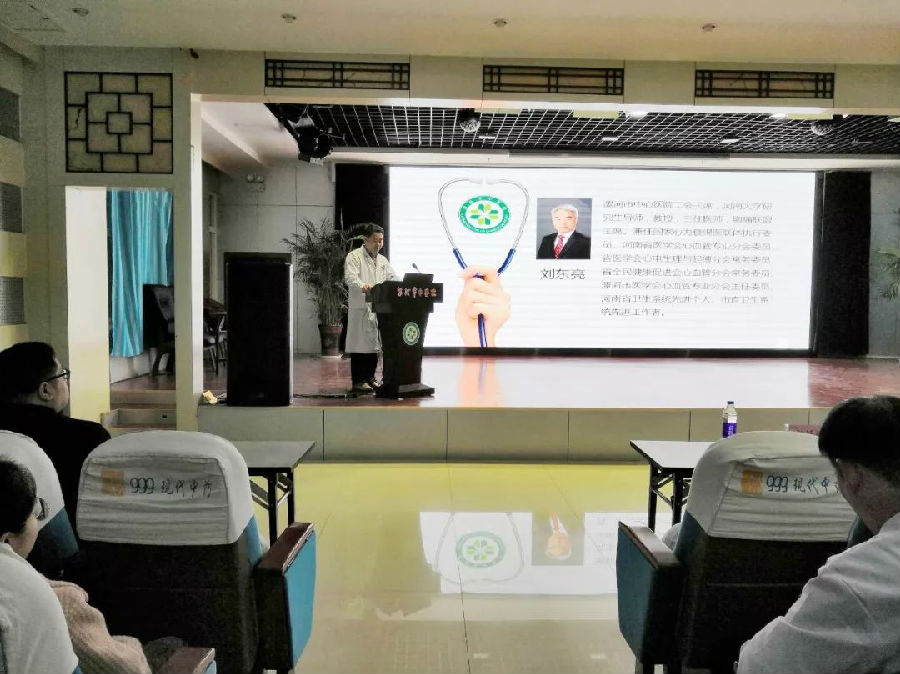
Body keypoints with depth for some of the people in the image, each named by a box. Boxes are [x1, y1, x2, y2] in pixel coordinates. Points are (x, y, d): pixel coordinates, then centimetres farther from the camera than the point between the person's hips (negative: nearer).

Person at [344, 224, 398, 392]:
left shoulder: (382, 260, 21)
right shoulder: (354, 256, -1)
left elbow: (393, 278, 15)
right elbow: (350, 278, -16)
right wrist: (363, 286, -36)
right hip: (360, 308, -7)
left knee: (373, 344, 9)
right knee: (360, 344, -5)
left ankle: (369, 378, 19)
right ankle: (358, 381, 0)